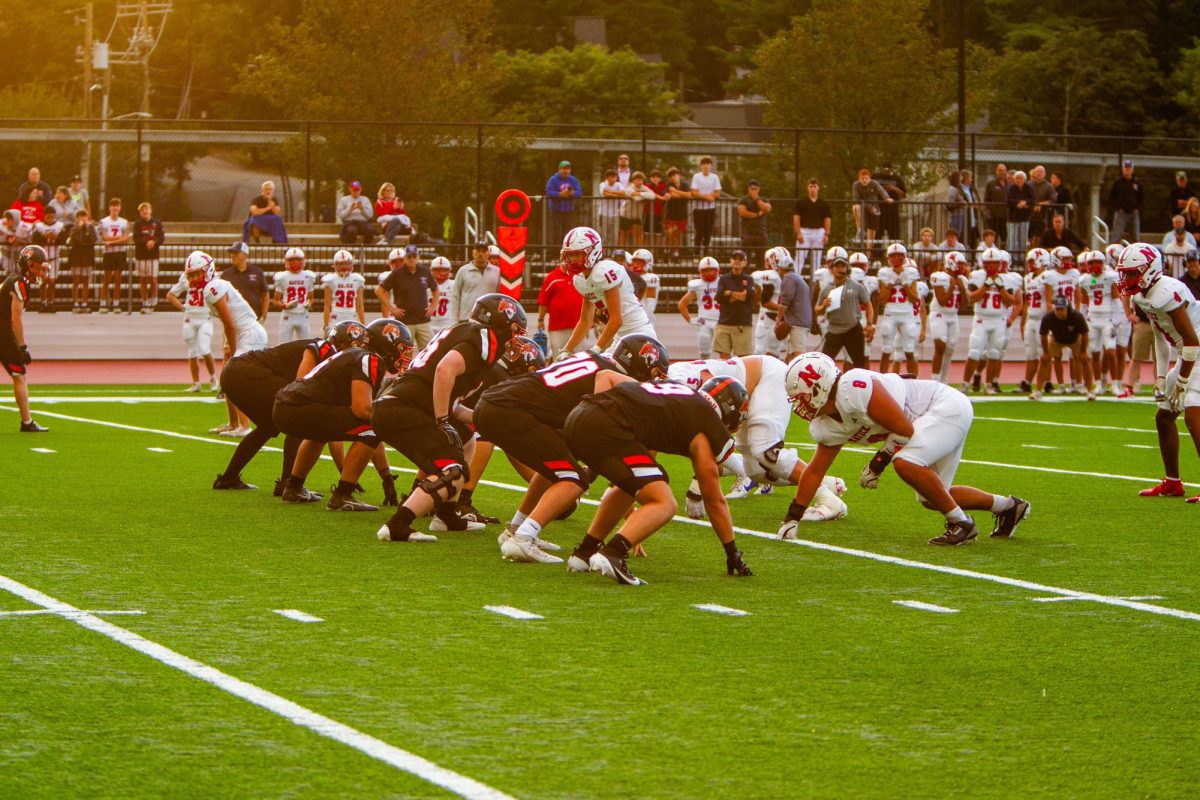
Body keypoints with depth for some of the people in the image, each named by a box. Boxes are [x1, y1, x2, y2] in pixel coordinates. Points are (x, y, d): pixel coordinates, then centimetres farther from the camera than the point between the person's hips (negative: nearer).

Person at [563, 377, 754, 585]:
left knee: (629, 487, 33)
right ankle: (611, 555, -22)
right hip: (607, 428, -9)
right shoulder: (708, 428, 8)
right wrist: (733, 552, 26)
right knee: (665, 505, -4)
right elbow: (714, 501, 14)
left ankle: (585, 552, 33)